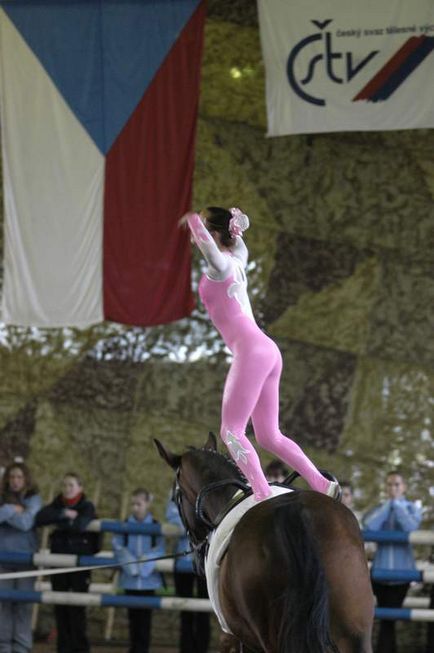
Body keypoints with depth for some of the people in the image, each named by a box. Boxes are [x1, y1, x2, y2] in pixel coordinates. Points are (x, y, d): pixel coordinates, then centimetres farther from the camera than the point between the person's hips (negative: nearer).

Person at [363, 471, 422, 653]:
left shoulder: (412, 508, 3)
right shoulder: (379, 508, 8)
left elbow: (410, 527, -20)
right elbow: (369, 525, -15)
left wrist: (396, 503, -11)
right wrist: (388, 504, -10)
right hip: (380, 571, 3)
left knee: (387, 621, -5)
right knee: (387, 620, 9)